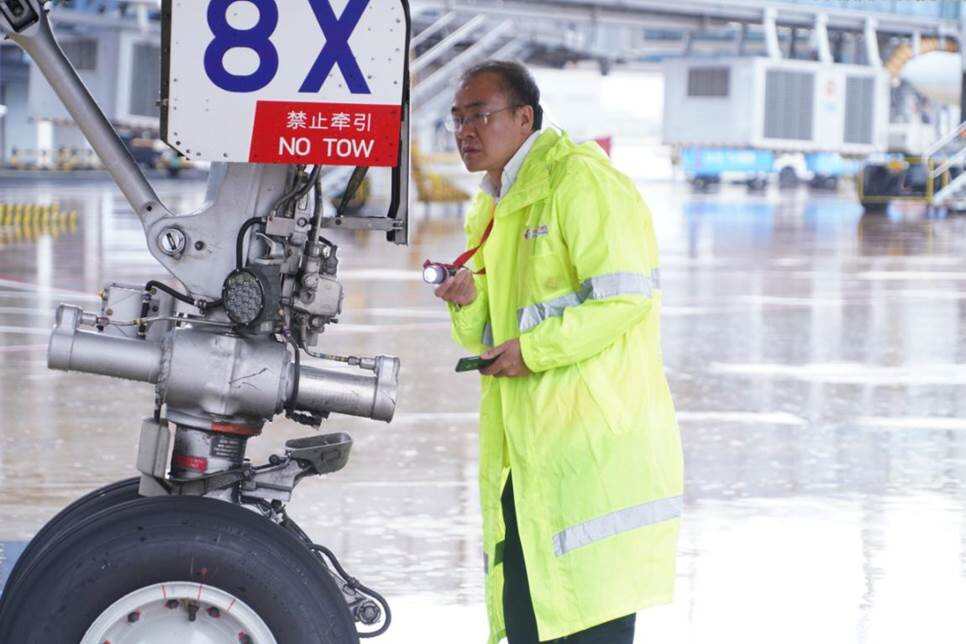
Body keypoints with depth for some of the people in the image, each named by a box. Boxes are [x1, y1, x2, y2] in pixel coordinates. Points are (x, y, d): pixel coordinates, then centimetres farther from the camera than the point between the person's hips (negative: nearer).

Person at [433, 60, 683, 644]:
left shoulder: (579, 179, -9)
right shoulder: (492, 210, 20)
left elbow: (626, 295, -17)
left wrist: (533, 349, -16)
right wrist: (470, 303, 0)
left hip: (594, 439, -9)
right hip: (524, 452, 9)